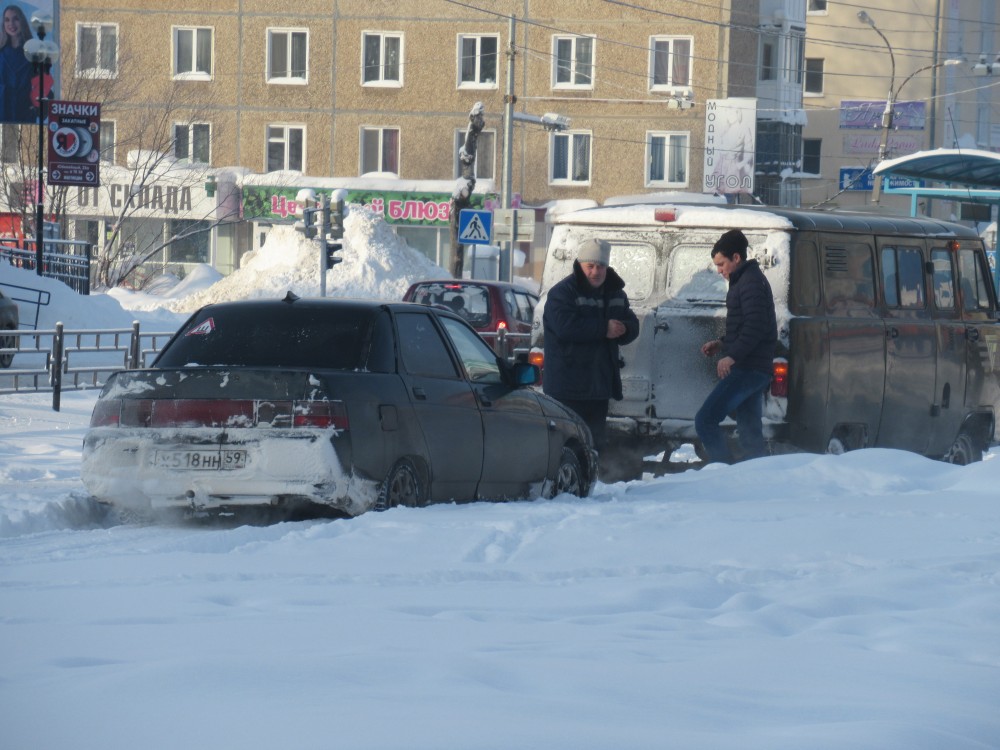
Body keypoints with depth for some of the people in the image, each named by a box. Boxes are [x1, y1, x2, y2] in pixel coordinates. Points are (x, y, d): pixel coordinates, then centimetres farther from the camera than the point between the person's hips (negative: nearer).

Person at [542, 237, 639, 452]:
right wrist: (604, 329, -20)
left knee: (594, 442, 14)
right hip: (568, 388, -7)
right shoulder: (562, 293, -9)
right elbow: (565, 327, -24)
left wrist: (621, 330, -12)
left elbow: (632, 327, 14)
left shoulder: (615, 294, 15)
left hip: (599, 386, 7)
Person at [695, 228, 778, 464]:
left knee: (705, 420, -14)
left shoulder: (751, 282, -11)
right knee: (750, 434, 10)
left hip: (748, 370, -11)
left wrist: (732, 356, -22)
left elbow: (756, 326, -22)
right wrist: (722, 344, 19)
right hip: (752, 369, 11)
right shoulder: (746, 281, 21)